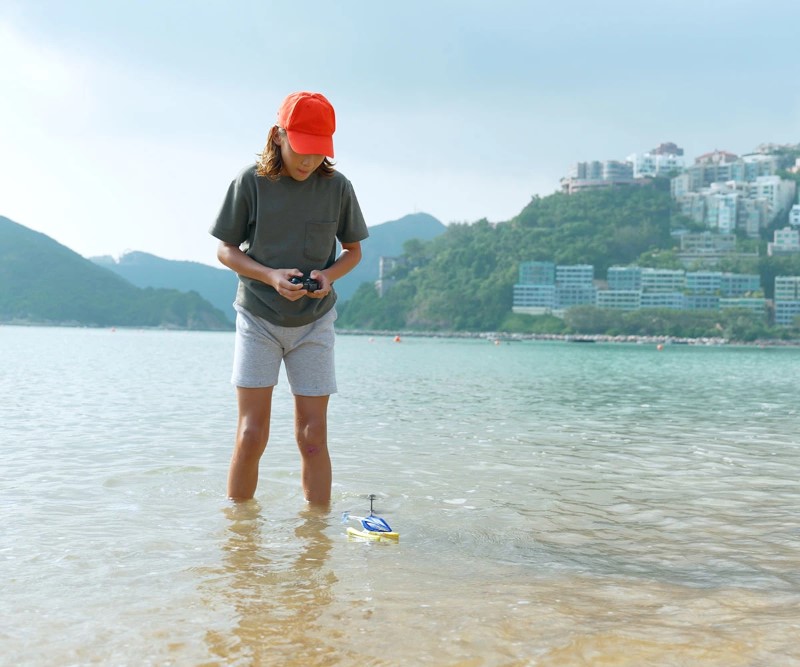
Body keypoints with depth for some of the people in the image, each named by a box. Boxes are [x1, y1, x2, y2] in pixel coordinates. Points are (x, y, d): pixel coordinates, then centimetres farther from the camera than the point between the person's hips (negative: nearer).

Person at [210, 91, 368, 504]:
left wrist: (329, 275, -15)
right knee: (251, 435, -4)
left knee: (313, 436, 1)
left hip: (314, 322, 1)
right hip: (258, 318, -1)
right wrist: (270, 276, -19)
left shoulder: (338, 187, -5)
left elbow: (353, 250, 7)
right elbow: (225, 249, -2)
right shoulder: (251, 182, -9)